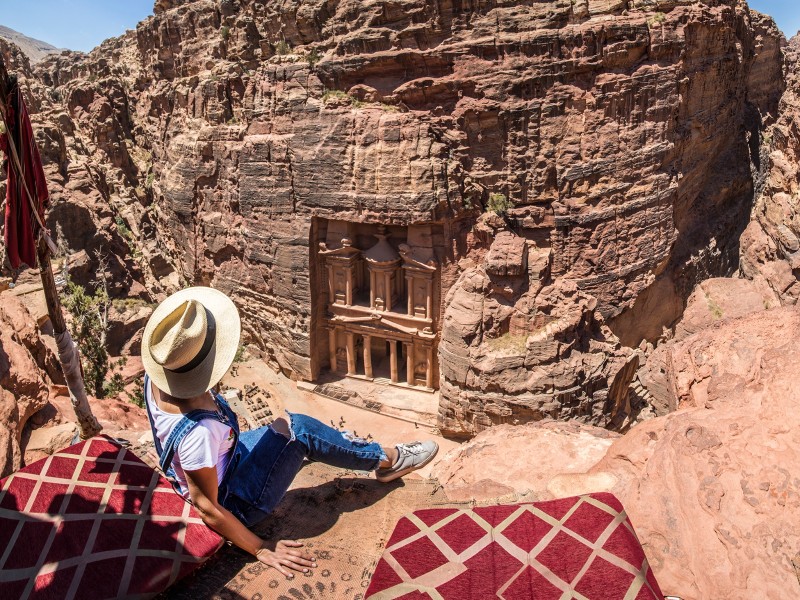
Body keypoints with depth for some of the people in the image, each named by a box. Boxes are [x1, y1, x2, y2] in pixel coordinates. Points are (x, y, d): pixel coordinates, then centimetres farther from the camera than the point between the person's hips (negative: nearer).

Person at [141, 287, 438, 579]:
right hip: (235, 504, -7)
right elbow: (208, 510, -28)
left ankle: (379, 456, 25)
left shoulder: (157, 379, -18)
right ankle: (389, 459, 10)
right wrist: (262, 550, -17)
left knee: (289, 424, 8)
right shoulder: (199, 432, -41)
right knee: (298, 430, -10)